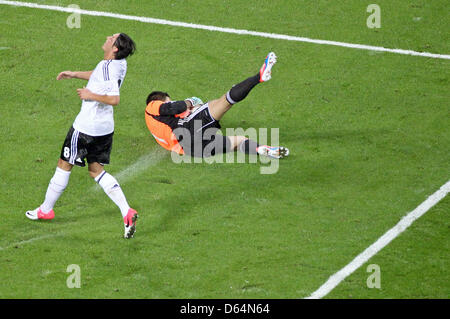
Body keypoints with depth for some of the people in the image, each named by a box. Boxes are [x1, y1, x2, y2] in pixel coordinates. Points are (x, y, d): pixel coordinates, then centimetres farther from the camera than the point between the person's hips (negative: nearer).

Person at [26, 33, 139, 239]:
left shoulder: (108, 67, -25)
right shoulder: (120, 64, 4)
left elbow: (114, 99, -34)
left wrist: (90, 95, -23)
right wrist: (75, 74, 25)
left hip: (86, 127, -8)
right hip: (105, 127, 8)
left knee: (64, 165, 9)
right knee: (96, 170, 13)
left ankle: (46, 210, 24)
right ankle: (127, 212, -2)